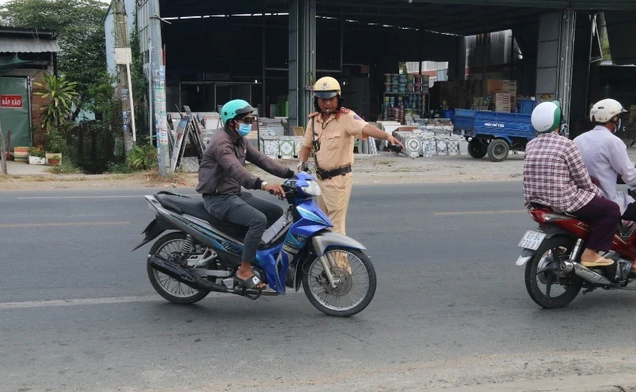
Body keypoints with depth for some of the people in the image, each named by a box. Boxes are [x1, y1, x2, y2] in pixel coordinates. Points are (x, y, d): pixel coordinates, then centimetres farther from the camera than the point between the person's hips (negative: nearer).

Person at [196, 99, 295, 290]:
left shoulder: (240, 141, 12)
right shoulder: (221, 142, -20)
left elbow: (261, 159, 6)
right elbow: (235, 169, -36)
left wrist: (290, 174, -6)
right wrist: (263, 185, -51)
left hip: (235, 193, 10)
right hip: (218, 198, -10)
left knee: (276, 212, 8)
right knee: (258, 219, -28)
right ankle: (244, 270, -21)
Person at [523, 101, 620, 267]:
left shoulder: (531, 145, 7)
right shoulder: (566, 144, -13)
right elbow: (583, 180, -9)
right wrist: (599, 193, 9)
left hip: (534, 202, 8)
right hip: (562, 202, -8)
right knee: (611, 209, 3)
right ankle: (590, 254, 0)